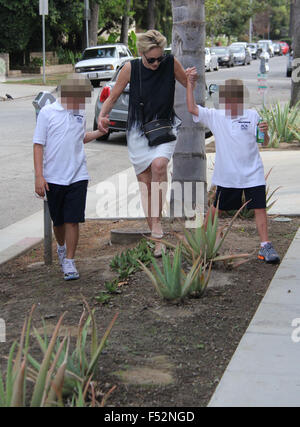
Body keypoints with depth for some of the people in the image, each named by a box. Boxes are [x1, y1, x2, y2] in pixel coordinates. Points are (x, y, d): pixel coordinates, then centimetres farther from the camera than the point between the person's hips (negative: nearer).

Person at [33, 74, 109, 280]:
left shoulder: (80, 113, 9)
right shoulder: (48, 113, -5)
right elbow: (38, 145, -5)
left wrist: (101, 132, 14)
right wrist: (39, 176, -11)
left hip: (78, 176, 2)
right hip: (53, 177, -2)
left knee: (73, 221, -6)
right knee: (58, 222, 12)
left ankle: (69, 262, 1)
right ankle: (62, 248, 40)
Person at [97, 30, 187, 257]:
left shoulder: (171, 63, -6)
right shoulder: (131, 68, -6)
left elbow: (189, 85, 12)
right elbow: (113, 96, 3)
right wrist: (102, 116, -12)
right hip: (139, 131, 1)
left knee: (159, 164, -31)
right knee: (145, 184, 0)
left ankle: (157, 219, -19)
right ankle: (157, 240, 11)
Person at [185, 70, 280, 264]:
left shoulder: (252, 115, 1)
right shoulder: (215, 116, 1)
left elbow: (264, 143, 5)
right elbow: (192, 108, -6)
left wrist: (265, 132, -17)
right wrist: (190, 84, -10)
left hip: (253, 174, 0)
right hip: (227, 175, 1)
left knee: (260, 208, -4)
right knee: (217, 207, 14)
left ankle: (266, 246, 0)